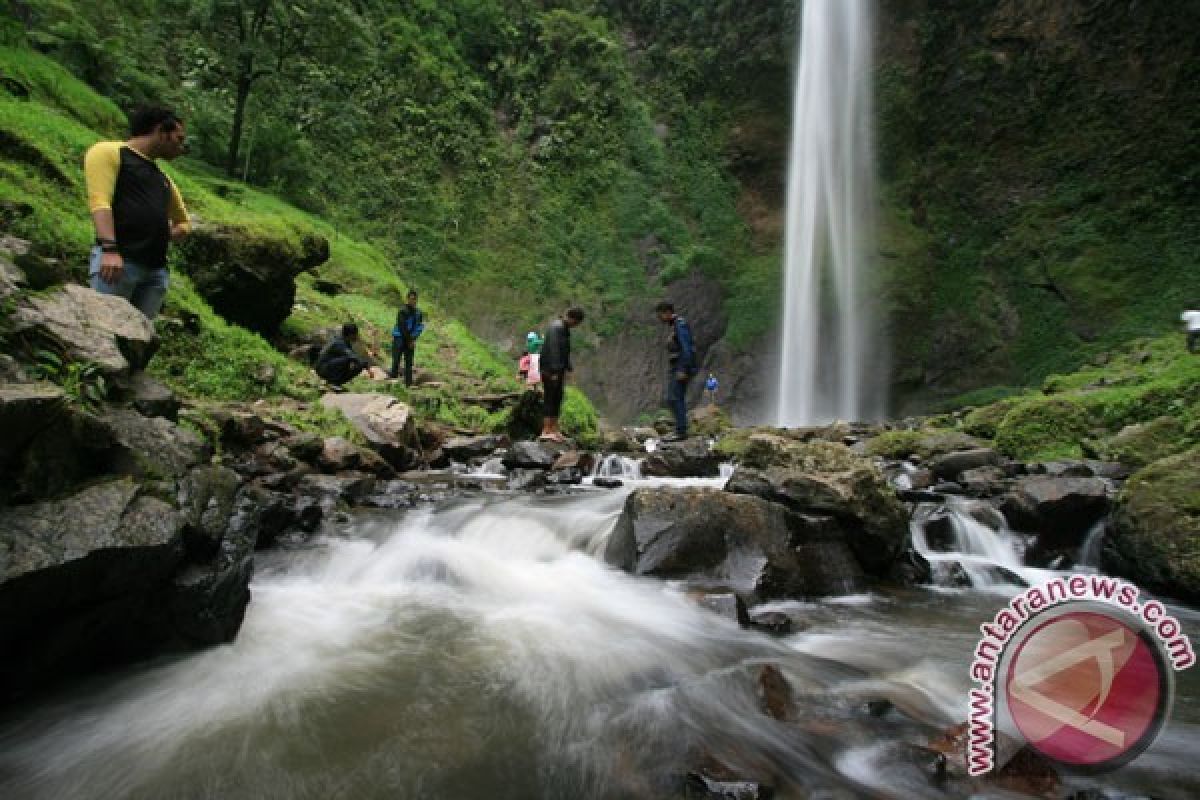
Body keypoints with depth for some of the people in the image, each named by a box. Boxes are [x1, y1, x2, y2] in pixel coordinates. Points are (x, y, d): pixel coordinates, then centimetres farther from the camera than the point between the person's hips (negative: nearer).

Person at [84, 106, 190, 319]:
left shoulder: (163, 179, 28)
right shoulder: (109, 152, 7)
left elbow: (184, 222, 39)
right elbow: (99, 201, -8)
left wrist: (162, 236, 16)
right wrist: (110, 249, -22)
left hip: (156, 269, 7)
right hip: (116, 259, -6)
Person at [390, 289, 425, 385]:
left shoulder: (418, 312, 7)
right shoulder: (403, 310, -13)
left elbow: (420, 327, 10)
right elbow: (402, 327, -16)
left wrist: (414, 339, -4)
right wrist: (410, 341, -13)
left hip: (410, 340, 6)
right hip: (399, 338, -5)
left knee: (409, 362, 6)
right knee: (396, 361, -8)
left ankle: (409, 383, 10)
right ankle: (393, 380, -5)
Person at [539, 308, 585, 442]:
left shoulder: (564, 328, 15)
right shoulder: (557, 327, -17)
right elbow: (554, 350, -24)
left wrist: (568, 368, 23)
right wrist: (555, 371, -28)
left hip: (557, 369, 10)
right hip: (551, 370, -10)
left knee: (557, 400, 9)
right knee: (551, 400, -9)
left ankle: (554, 430, 12)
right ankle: (546, 432, -7)